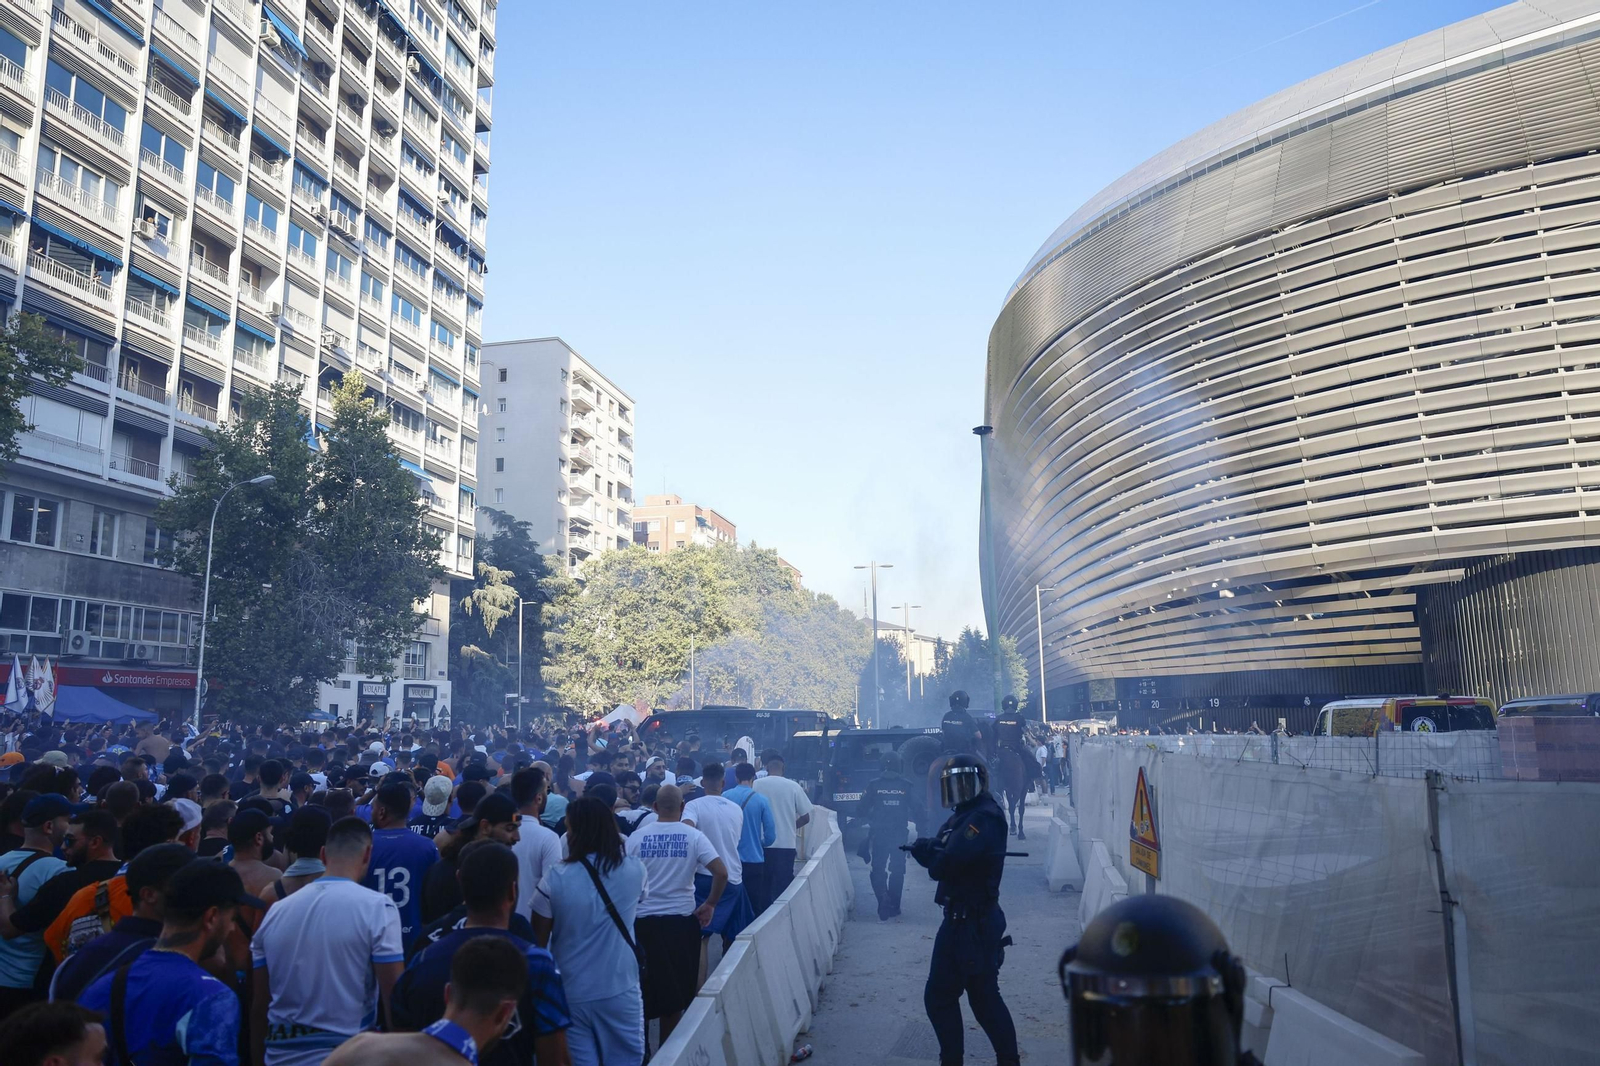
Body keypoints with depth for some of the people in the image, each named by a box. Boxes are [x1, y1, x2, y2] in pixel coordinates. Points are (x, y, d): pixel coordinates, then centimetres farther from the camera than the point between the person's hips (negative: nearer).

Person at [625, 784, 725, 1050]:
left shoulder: (637, 836, -3)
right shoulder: (693, 836, -5)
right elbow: (721, 872, -12)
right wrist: (710, 904, 0)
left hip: (643, 920, 0)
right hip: (682, 919, 0)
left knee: (645, 989, 13)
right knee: (675, 992, 13)